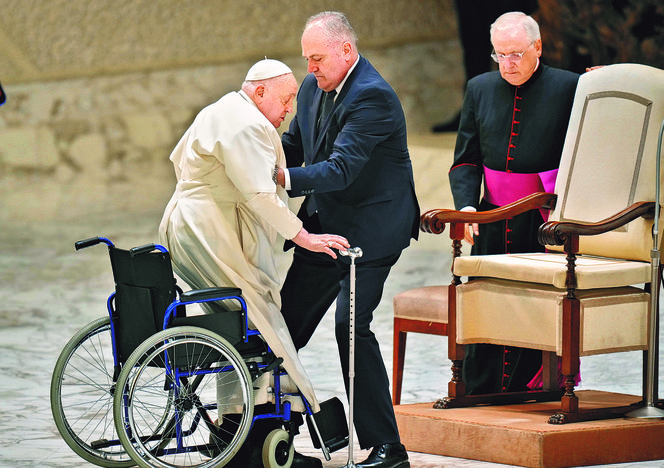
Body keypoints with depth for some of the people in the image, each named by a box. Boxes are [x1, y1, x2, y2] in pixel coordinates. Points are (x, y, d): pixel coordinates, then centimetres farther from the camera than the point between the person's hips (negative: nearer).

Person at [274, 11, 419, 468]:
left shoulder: (373, 97, -22)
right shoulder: (313, 88, 6)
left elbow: (341, 168, -30)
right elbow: (293, 144, 16)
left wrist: (282, 178, -41)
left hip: (370, 229, -9)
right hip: (323, 224, 9)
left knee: (352, 325, -17)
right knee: (286, 322, 8)